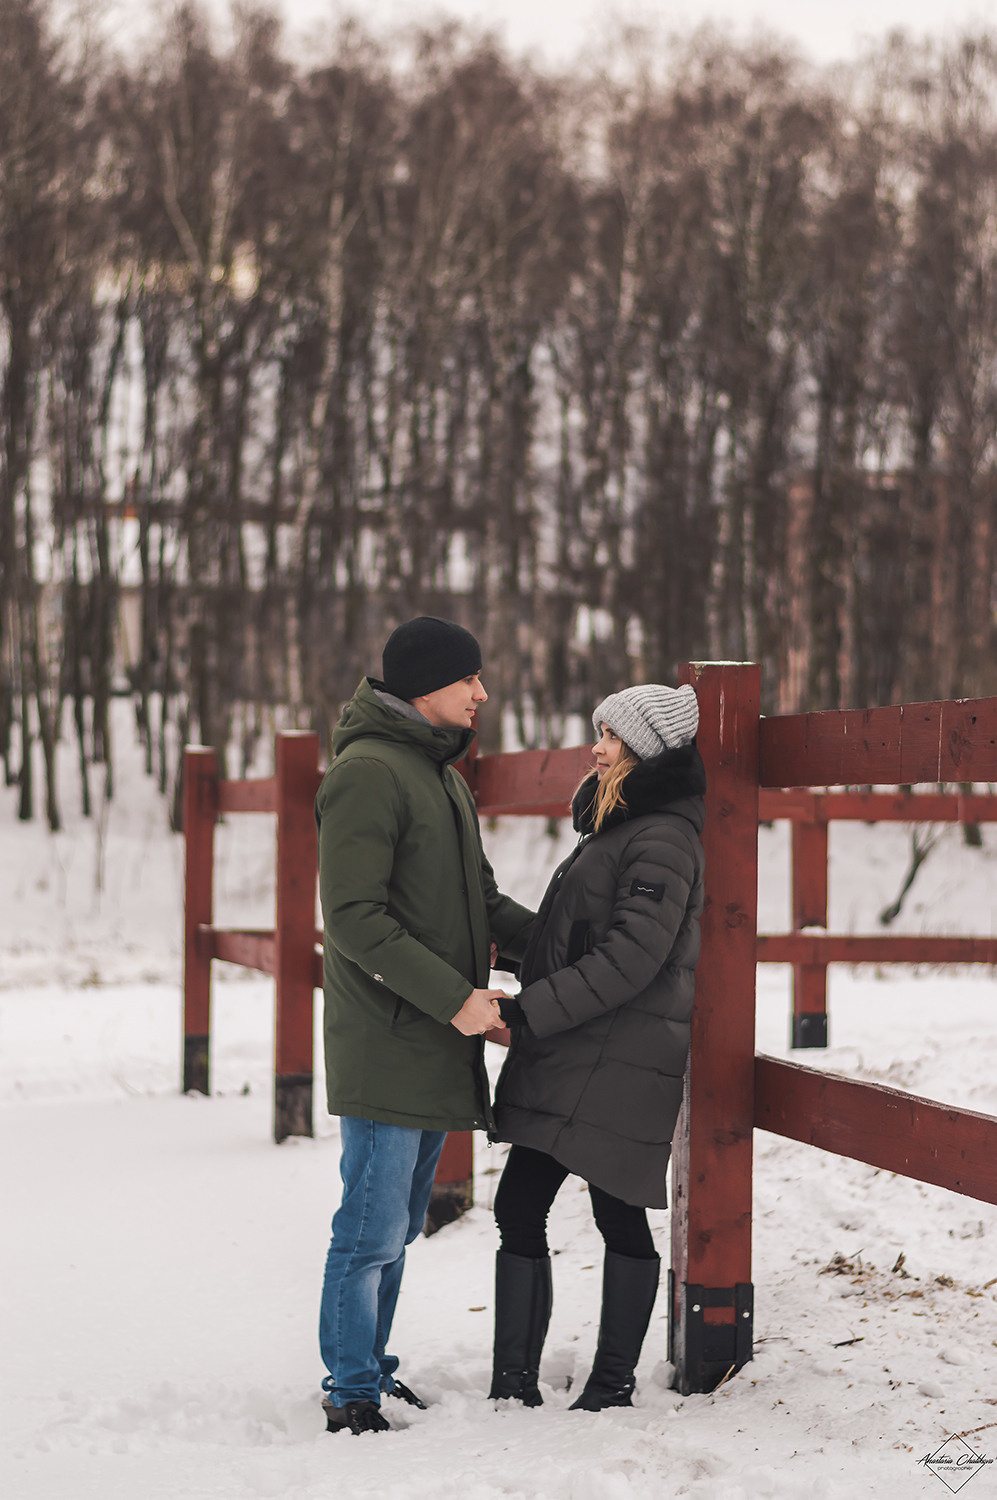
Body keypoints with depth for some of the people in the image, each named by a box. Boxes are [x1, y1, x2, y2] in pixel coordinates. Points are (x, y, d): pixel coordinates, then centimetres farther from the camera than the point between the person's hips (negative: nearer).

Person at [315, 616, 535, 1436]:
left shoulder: (441, 774, 17)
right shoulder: (369, 771, -14)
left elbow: (482, 901, 22)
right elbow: (354, 917, -20)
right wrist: (454, 998, -22)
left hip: (437, 1047, 9)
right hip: (387, 1047, -9)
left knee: (397, 1227, 17)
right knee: (372, 1231, -3)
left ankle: (369, 1368, 27)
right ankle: (351, 1395, 7)